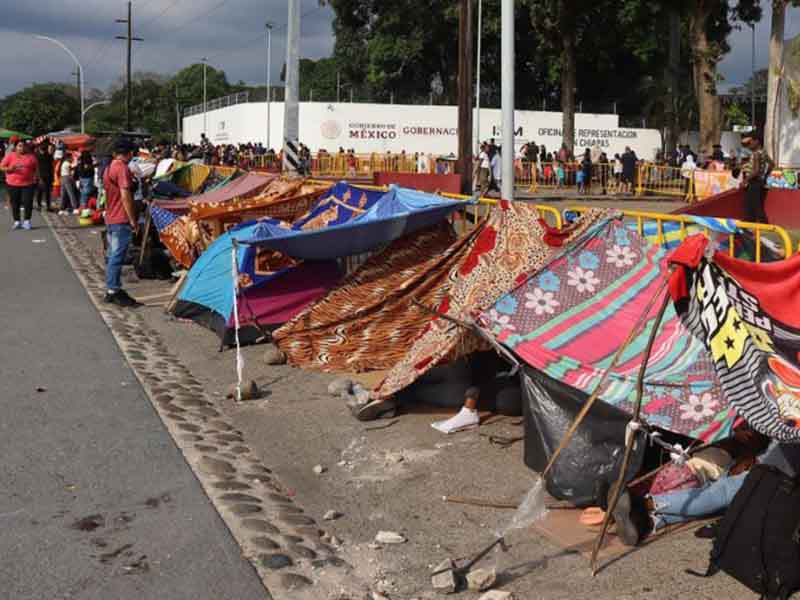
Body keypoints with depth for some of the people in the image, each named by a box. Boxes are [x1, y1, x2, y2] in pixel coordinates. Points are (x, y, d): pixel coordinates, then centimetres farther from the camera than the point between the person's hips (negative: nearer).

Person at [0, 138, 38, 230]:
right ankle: (17, 222, 14)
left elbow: (36, 168, 13)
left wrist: (35, 176, -1)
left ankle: (27, 221, 8)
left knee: (28, 203, -3)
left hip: (28, 184, 0)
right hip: (13, 184, 0)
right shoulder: (10, 156, 2)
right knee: (15, 203, 4)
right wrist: (10, 169, -17)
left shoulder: (31, 156, 5)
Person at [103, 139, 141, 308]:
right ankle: (113, 291, -4)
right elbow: (125, 195, -20)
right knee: (117, 257, -6)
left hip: (110, 219, 10)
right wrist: (133, 220, -16)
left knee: (113, 256, 14)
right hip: (121, 220, -10)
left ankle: (112, 289, 19)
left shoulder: (109, 168, 15)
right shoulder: (122, 168, -14)